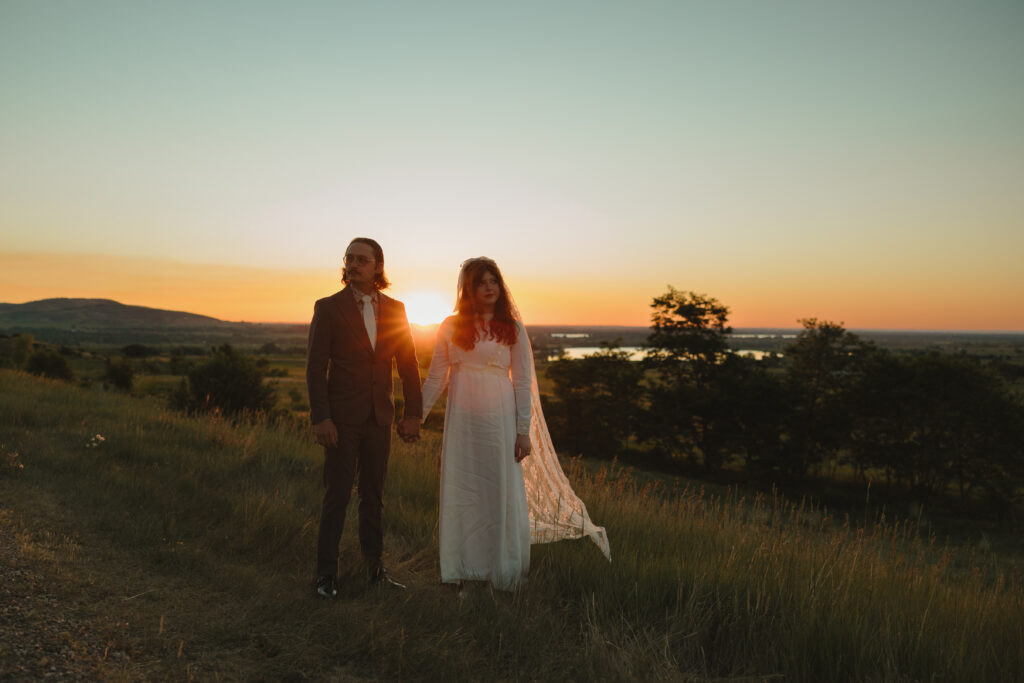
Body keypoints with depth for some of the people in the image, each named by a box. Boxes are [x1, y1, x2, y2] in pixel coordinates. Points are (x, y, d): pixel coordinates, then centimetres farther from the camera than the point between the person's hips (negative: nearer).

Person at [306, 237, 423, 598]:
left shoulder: (394, 310, 6)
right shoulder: (328, 307, -4)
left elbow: (408, 364, 8)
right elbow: (316, 366, -7)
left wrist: (413, 414, 2)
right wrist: (320, 418, -14)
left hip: (379, 418, 3)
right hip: (342, 418, -3)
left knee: (373, 495, 12)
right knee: (337, 495, -1)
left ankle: (374, 566, 23)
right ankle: (327, 572, 12)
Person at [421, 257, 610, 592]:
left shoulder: (513, 329, 2)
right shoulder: (451, 327, 4)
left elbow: (523, 382, 0)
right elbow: (436, 377, 7)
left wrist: (524, 430, -5)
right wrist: (416, 417, 3)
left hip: (499, 417, -1)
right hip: (462, 417, 1)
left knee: (503, 490, 4)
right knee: (460, 490, 6)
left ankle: (504, 570, 20)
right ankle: (462, 567, 23)